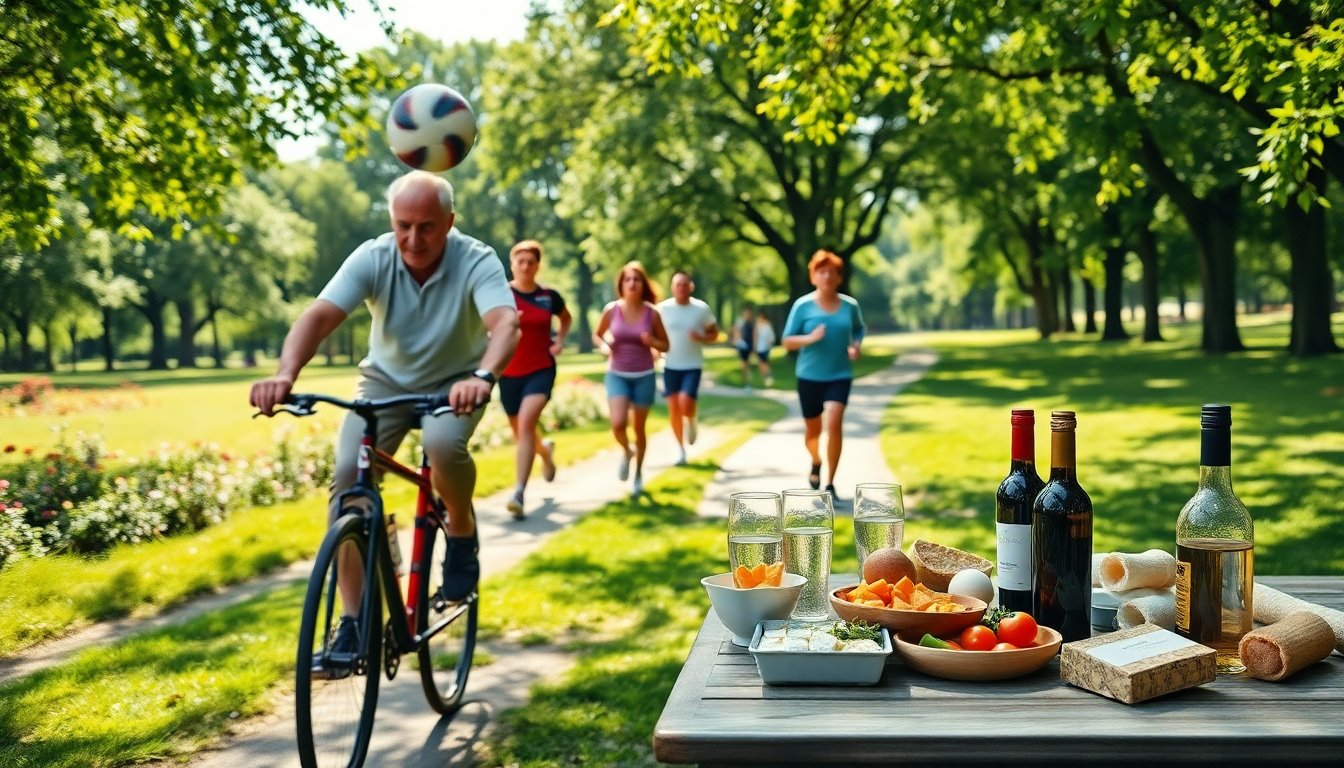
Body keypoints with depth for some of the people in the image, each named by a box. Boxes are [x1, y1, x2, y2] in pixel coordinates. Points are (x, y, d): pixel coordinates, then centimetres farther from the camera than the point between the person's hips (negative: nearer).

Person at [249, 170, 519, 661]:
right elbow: (319, 316, -29)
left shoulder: (477, 262, -23)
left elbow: (505, 322, -40)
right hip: (386, 381, 2)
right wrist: (285, 373, -48)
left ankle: (462, 531, -3)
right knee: (347, 474, -17)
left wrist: (482, 377, -61)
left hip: (454, 383, -2)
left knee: (444, 444, -35)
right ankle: (353, 620, -8)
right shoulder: (373, 259, -18)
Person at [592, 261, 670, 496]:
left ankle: (639, 472, 30)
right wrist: (603, 346, -12)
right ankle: (626, 452, 18)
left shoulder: (651, 313, -6)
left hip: (644, 375, 0)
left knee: (639, 427, 8)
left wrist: (652, 341, -19)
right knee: (618, 424, -17)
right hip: (617, 374, 0)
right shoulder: (611, 310, -5)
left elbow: (665, 346, 3)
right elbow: (596, 335, 10)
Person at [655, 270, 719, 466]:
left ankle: (691, 422, 17)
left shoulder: (702, 308, -4)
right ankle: (681, 449, 18)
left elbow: (714, 334, 5)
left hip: (693, 365, -2)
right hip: (671, 365, 2)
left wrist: (701, 338, -16)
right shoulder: (663, 308, -3)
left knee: (685, 402, -19)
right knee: (673, 407, 3)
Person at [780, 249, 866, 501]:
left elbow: (859, 329, 19)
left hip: (840, 376, 0)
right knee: (813, 429, 12)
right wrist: (810, 338, -22)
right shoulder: (803, 305, -6)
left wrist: (856, 346, -1)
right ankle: (816, 462, 47)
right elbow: (787, 341, -4)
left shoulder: (850, 305, 0)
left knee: (834, 423, -20)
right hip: (809, 376, 0)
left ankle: (830, 482, -9)